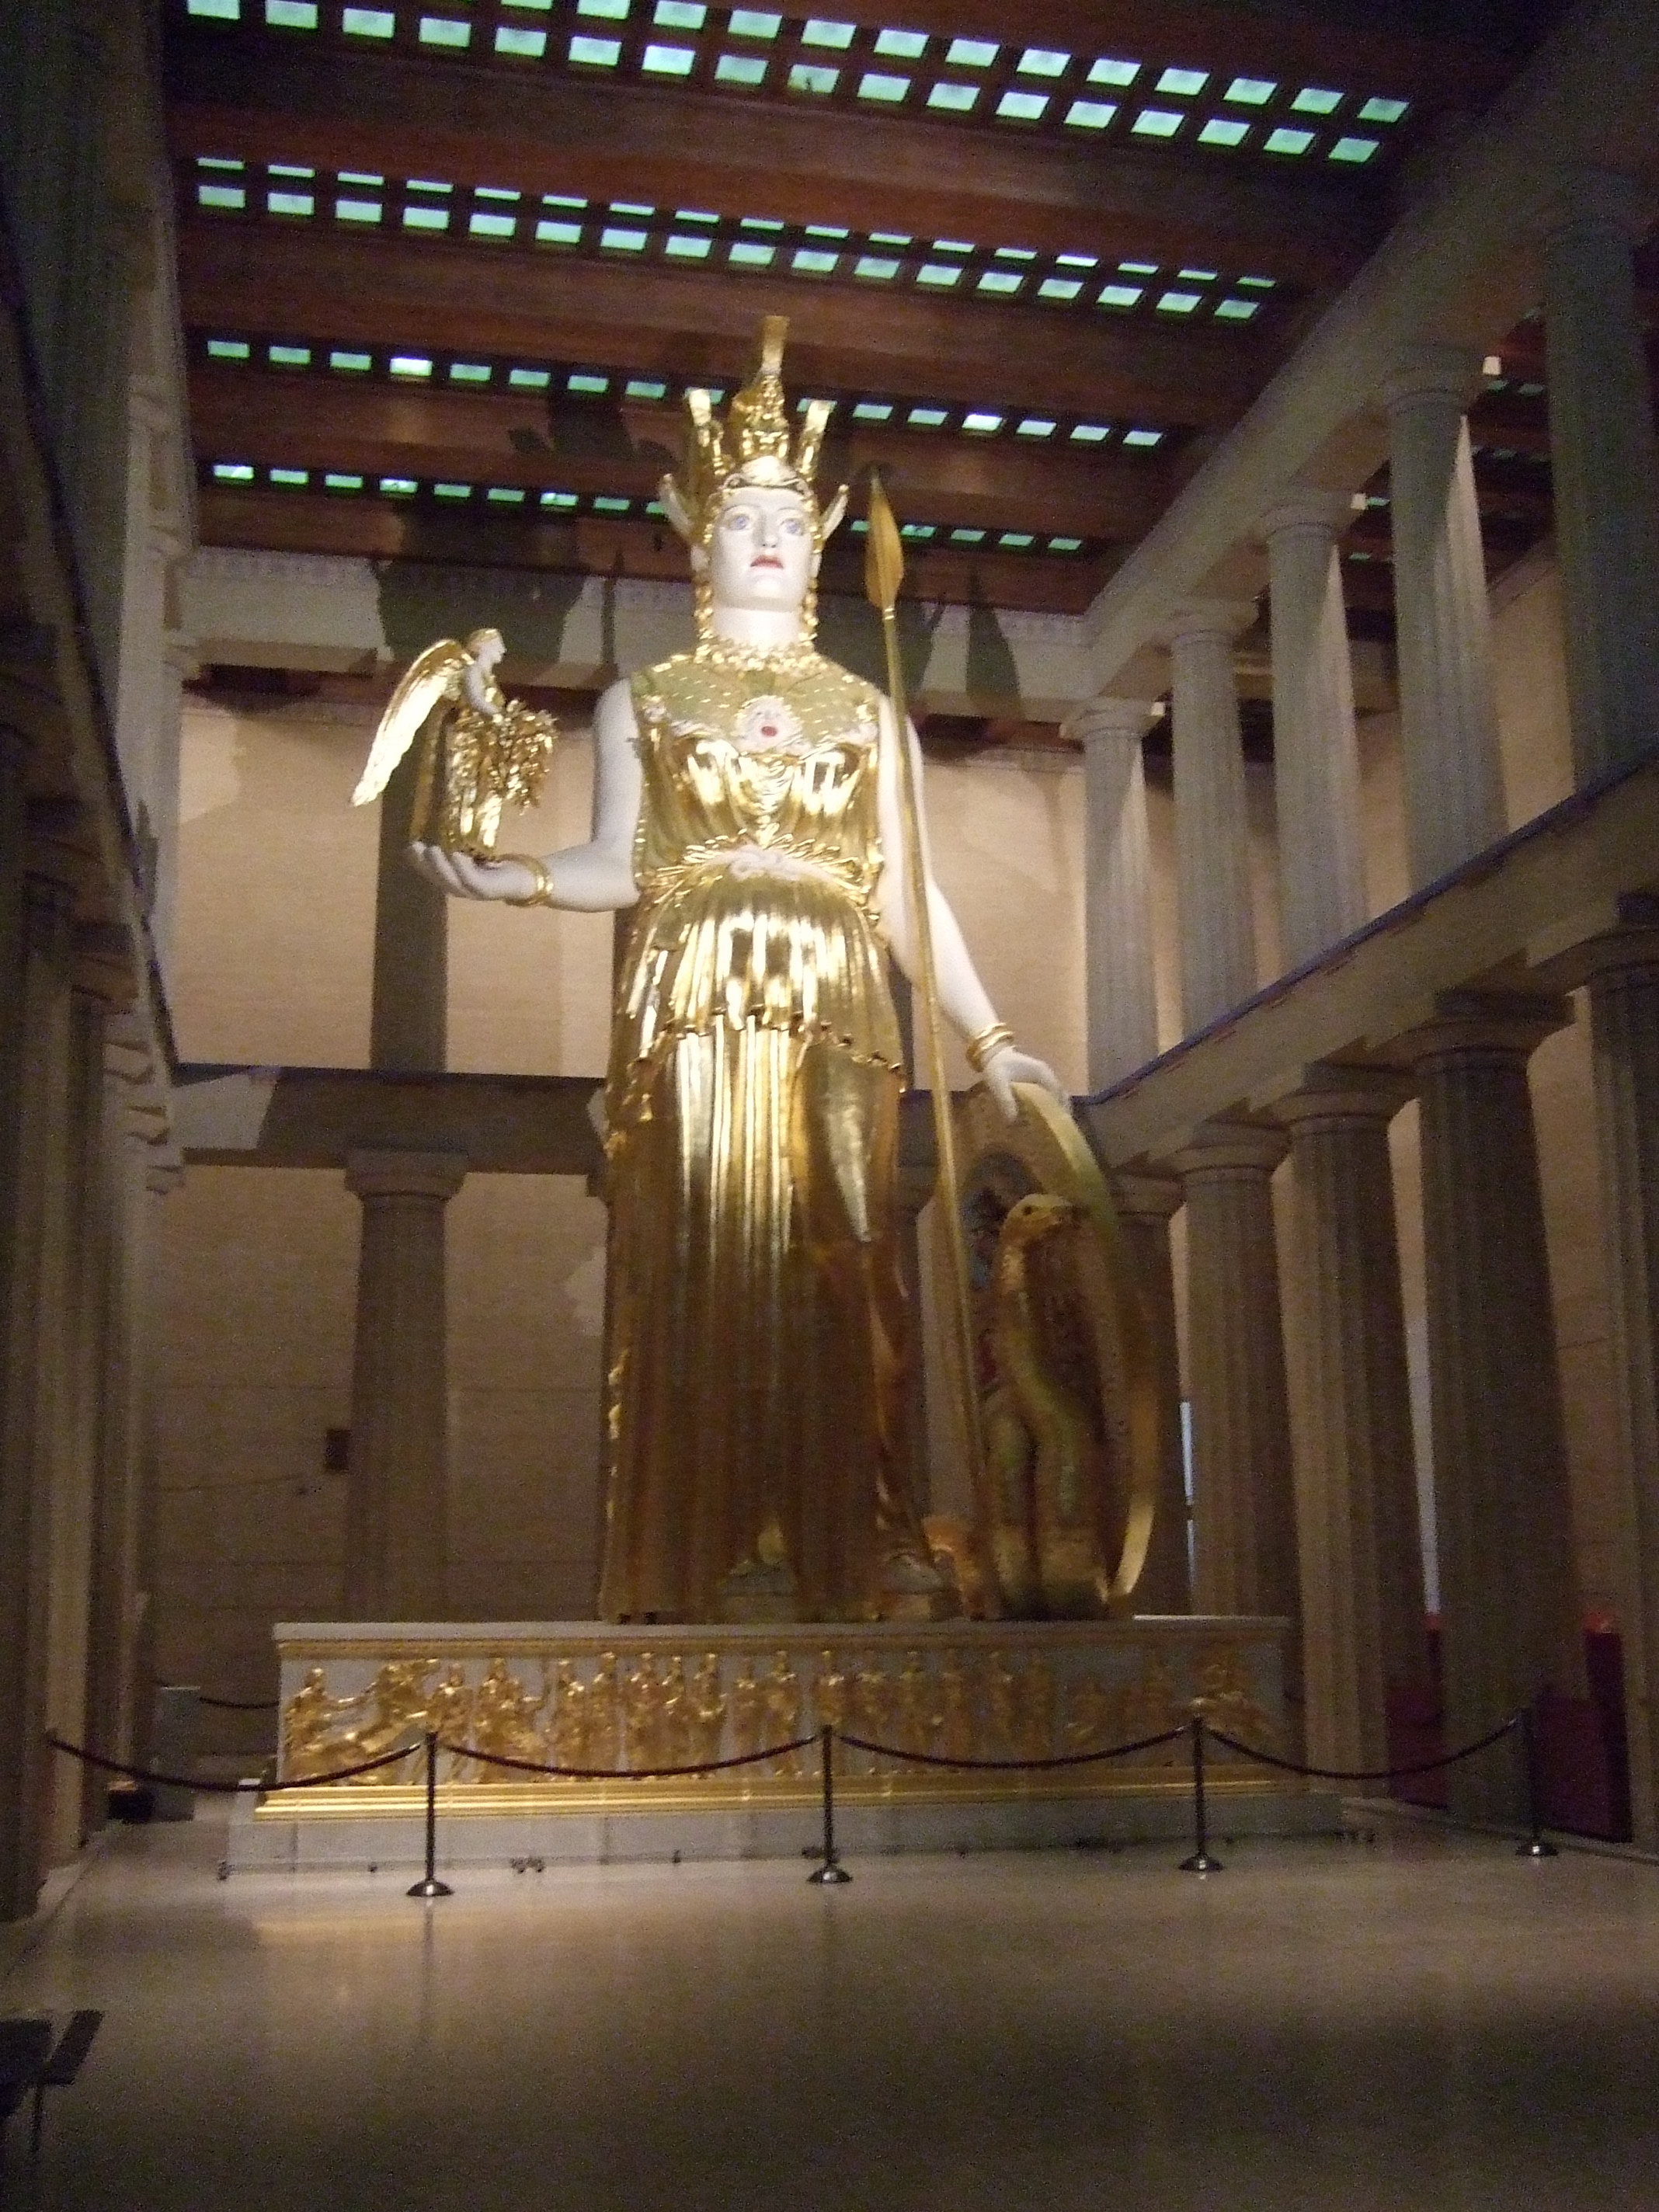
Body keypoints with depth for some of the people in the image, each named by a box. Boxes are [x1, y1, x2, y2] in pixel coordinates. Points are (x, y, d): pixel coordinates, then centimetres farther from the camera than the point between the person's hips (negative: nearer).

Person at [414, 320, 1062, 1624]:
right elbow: (619, 866, 6)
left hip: (837, 1013, 1)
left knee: (839, 1271, -7)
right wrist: (513, 880, -14)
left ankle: (856, 1556, -7)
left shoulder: (868, 712, 21)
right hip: (694, 1006, -1)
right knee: (704, 1267, -9)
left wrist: (985, 1037, 9)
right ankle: (709, 1562, -7)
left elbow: (909, 892, 16)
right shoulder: (641, 702, 18)